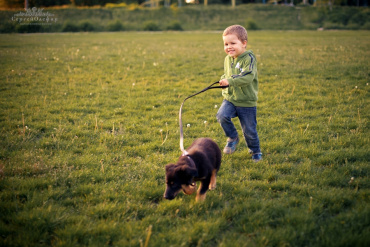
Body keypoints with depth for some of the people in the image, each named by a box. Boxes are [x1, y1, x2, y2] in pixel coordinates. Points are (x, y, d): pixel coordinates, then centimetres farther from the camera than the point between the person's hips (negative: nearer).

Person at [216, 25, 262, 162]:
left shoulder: (249, 58, -16)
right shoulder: (228, 59, 6)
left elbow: (248, 77, -29)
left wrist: (230, 81, -37)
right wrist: (223, 79, -3)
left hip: (247, 102, -5)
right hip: (230, 98, 5)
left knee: (249, 130, 5)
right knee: (221, 115, -23)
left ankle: (255, 151, 33)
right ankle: (232, 138, 3)